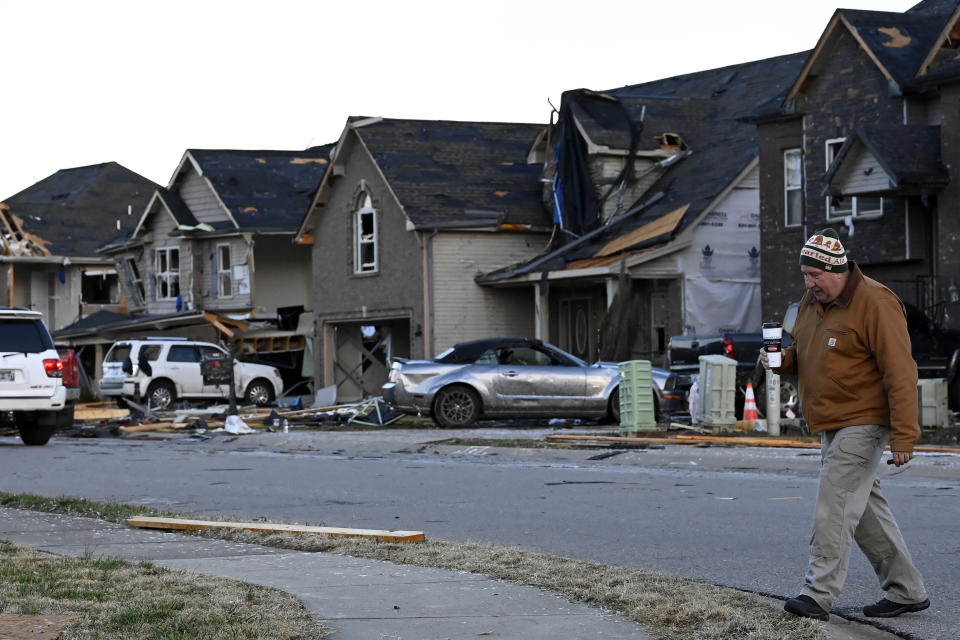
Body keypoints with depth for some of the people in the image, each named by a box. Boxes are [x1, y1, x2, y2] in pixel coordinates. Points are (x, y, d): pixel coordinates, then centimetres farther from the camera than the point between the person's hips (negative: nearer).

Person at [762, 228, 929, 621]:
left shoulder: (876, 304, -16)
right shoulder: (811, 302, 11)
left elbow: (900, 374, -19)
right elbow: (804, 355, 25)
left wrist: (903, 437, -23)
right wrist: (782, 359, 0)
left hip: (862, 425, -9)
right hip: (831, 426, 9)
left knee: (834, 508, -12)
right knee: (865, 509, 12)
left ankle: (818, 595, -9)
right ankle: (907, 592, 21)